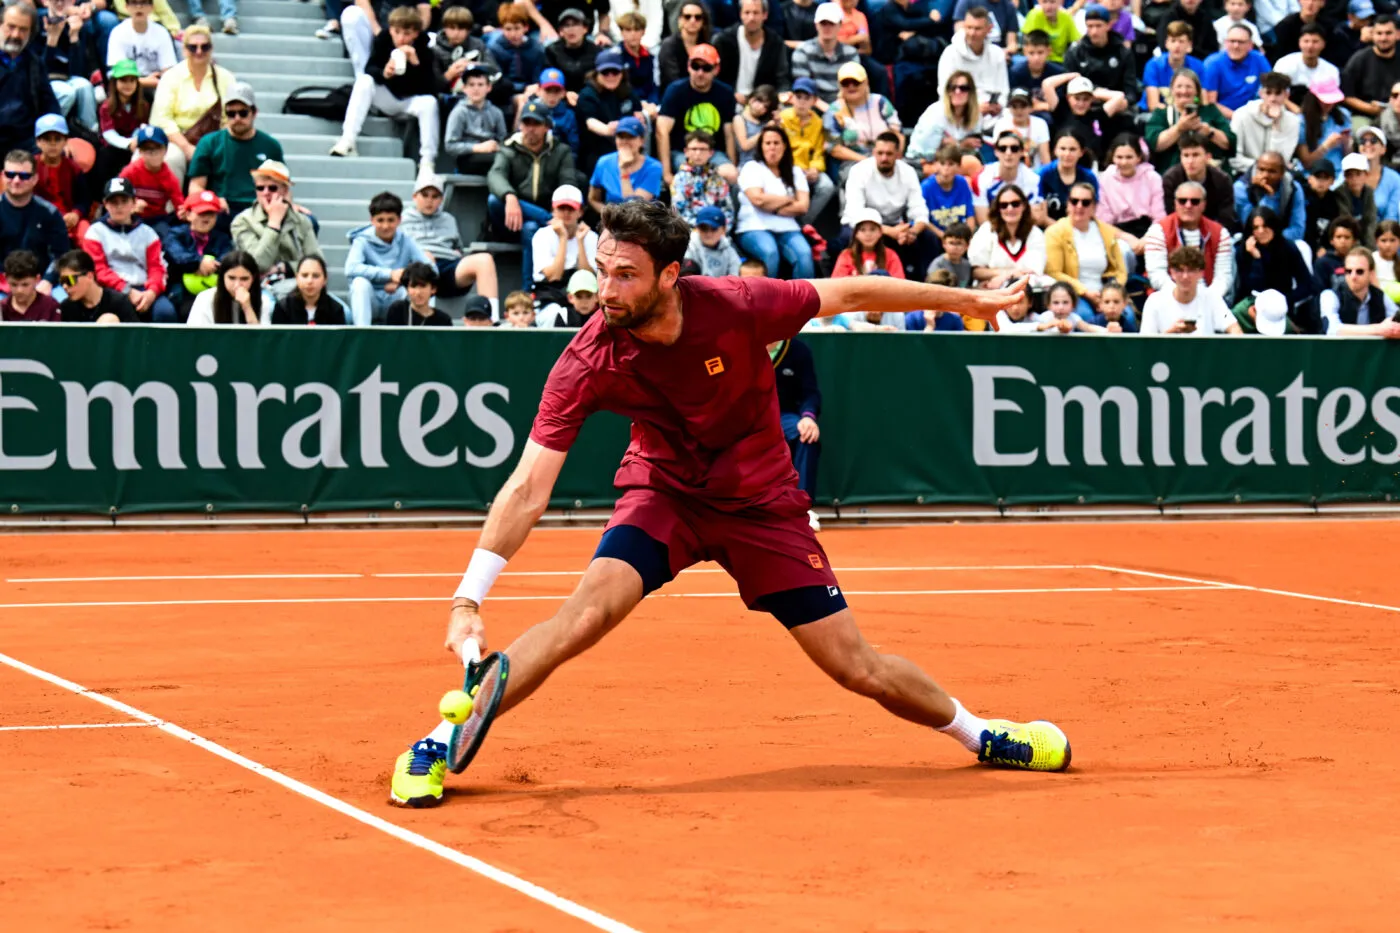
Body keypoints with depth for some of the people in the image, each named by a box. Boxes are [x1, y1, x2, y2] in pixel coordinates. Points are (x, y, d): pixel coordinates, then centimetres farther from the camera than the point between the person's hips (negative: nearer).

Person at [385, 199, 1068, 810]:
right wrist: (468, 600, -33)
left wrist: (969, 300, 2)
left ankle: (979, 735, 29)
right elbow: (528, 488, -25)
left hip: (762, 502, 1)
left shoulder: (737, 306, -26)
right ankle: (439, 745, -20)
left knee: (857, 669, 1)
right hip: (664, 491, 0)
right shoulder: (588, 362, -25)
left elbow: (850, 293, -9)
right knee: (589, 608, -28)